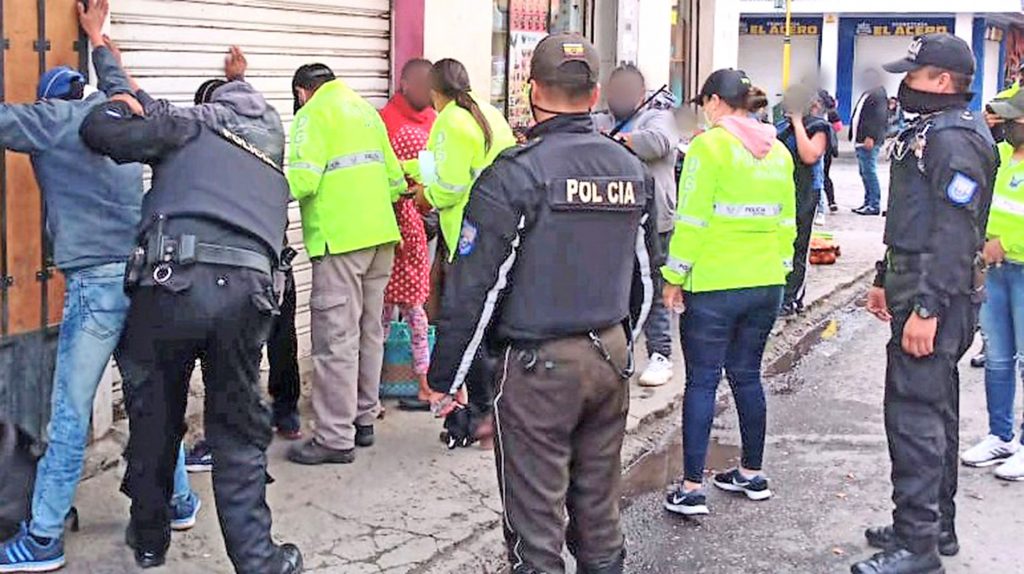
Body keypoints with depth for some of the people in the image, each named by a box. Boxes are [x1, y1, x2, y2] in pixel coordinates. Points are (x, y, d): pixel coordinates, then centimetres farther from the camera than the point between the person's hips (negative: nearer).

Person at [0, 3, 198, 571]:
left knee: (70, 414, -4)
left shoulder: (52, 118, -2)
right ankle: (178, 499, 27)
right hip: (144, 273, 7)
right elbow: (118, 85, 38)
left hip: (96, 281, -7)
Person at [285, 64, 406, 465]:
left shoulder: (314, 115, -4)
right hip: (380, 236, 8)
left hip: (341, 240, -8)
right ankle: (363, 419, 25)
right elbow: (394, 178, 17)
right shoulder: (366, 109, 18)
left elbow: (303, 178, -18)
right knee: (369, 331, 16)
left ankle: (335, 438, -3)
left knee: (336, 338, -5)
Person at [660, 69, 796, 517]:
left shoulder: (710, 145, -10)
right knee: (747, 375, 17)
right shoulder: (777, 151, 9)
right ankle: (752, 474, 25)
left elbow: (692, 220, -13)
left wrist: (674, 278, -7)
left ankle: (691, 488, -2)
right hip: (766, 283, 6)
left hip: (713, 285, -6)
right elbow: (786, 220, 13)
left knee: (702, 381, -2)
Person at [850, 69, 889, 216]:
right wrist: (855, 137, 20)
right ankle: (868, 203, 19)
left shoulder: (879, 95, -10)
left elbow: (880, 118, -19)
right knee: (865, 173, 13)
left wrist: (871, 137, -24)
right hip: (861, 140, 11)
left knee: (869, 172, -10)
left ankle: (874, 205, -8)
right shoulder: (867, 94, 21)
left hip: (869, 141, -11)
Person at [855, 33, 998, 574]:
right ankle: (936, 526, 27)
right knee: (933, 411, 16)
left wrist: (928, 307, -26)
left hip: (934, 297, -11)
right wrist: (887, 280, 25)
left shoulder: (956, 139, -17)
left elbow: (955, 233, -24)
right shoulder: (927, 132, 18)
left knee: (914, 415, -10)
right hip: (914, 289, 11)